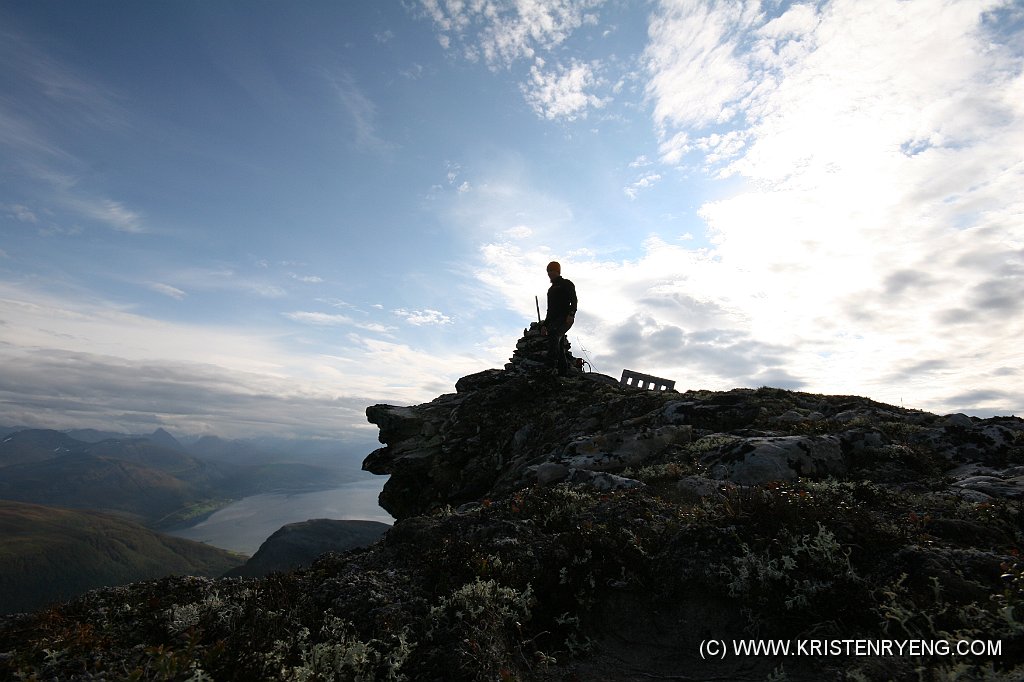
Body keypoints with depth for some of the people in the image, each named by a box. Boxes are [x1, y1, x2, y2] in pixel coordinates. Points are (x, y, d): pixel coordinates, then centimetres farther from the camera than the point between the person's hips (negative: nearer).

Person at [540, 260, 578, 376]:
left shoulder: (567, 284, 8)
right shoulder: (551, 289, 29)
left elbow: (574, 301, -6)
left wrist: (571, 314, -23)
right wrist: (545, 325, 21)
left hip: (565, 319, -8)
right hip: (554, 321, 8)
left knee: (553, 335, -30)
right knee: (557, 346, -1)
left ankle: (551, 365, -39)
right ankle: (563, 371, -2)